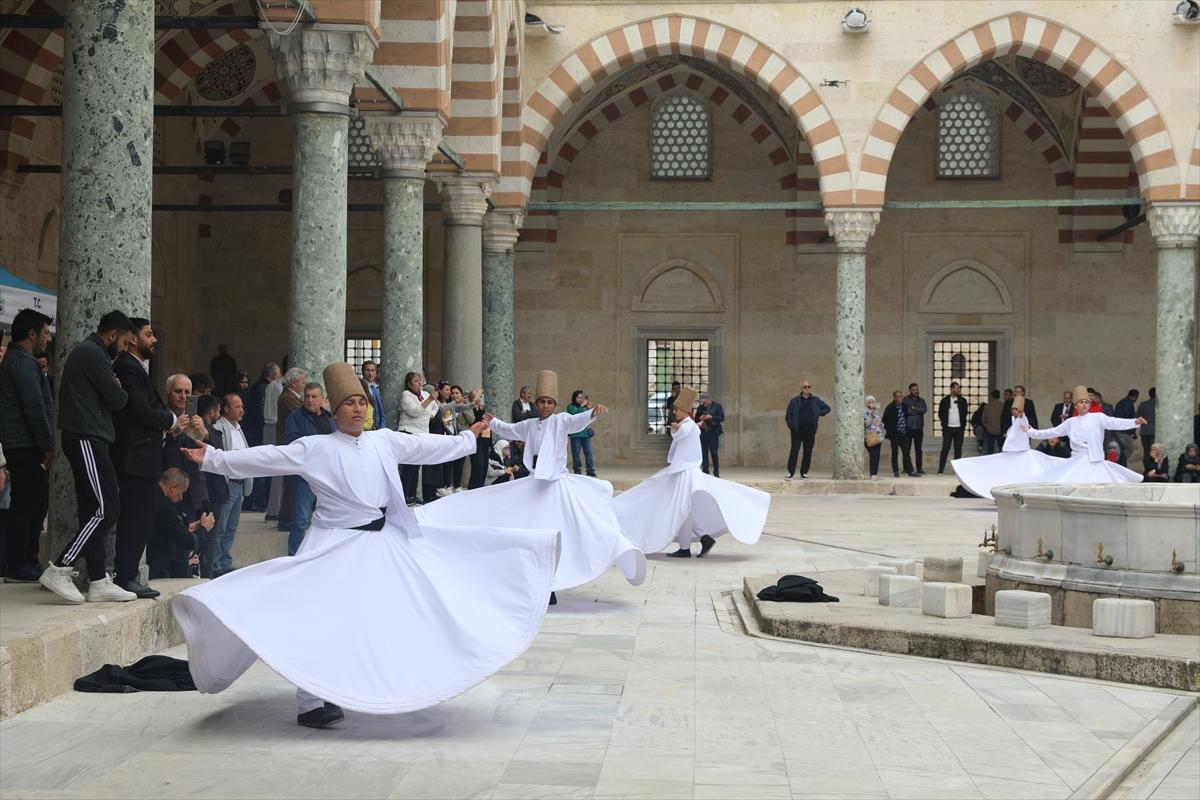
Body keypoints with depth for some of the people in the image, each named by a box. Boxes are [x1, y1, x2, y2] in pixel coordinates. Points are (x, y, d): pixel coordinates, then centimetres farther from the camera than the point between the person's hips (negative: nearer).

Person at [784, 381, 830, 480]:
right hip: (797, 431, -2)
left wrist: (818, 413, 5)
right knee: (794, 451, -8)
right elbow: (788, 415, 5)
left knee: (808, 452, 3)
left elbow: (827, 408, 20)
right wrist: (791, 427, -6)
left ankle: (804, 472, 11)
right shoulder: (794, 401, 5)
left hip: (810, 431, 2)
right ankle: (790, 472, -5)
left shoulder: (815, 400, 10)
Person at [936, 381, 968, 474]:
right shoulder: (945, 400, 3)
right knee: (945, 448, -7)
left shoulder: (962, 401, 8)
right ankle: (941, 469, -5)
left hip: (959, 428, 2)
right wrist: (944, 423, -2)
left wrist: (963, 425, 3)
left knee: (958, 449, 3)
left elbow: (965, 413, 12)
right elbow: (940, 414, 6)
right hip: (948, 428, -2)